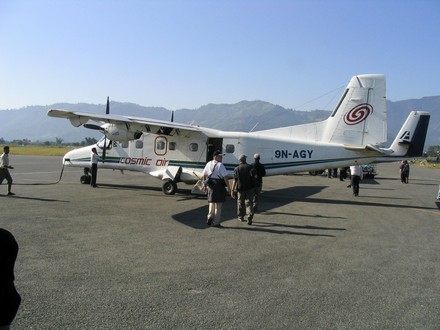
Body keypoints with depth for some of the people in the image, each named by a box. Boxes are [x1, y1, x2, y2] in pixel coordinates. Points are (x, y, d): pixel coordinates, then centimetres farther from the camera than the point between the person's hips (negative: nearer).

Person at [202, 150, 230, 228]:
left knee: (212, 202, 24)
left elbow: (204, 175, 16)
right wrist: (228, 187, -10)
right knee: (218, 204, 4)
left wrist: (205, 186, 23)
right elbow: (225, 177, -17)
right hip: (219, 186, -6)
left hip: (210, 186, 6)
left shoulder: (208, 164, 9)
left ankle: (210, 217, 14)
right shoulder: (220, 165, -12)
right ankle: (216, 222, 9)